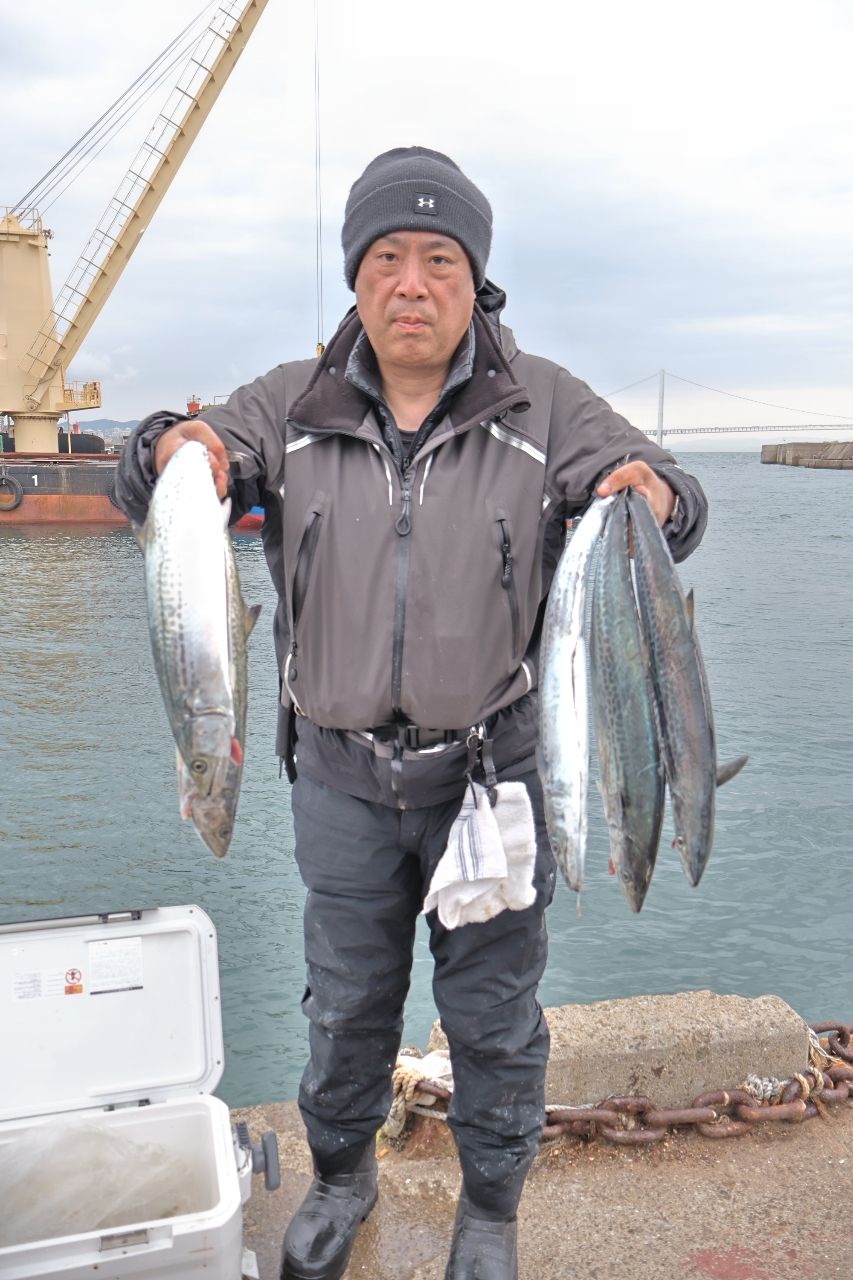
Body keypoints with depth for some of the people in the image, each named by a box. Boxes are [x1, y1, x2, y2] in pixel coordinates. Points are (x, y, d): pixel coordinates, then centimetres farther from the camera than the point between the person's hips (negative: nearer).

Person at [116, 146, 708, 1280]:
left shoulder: (543, 407, -6)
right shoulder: (291, 409, -2)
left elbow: (661, 500, -7)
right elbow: (147, 491, -1)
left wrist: (653, 495, -33)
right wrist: (170, 452, -27)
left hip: (496, 771, -1)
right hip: (342, 776, 2)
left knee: (493, 1009, 15)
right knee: (346, 998, 20)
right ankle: (342, 1174, 48)